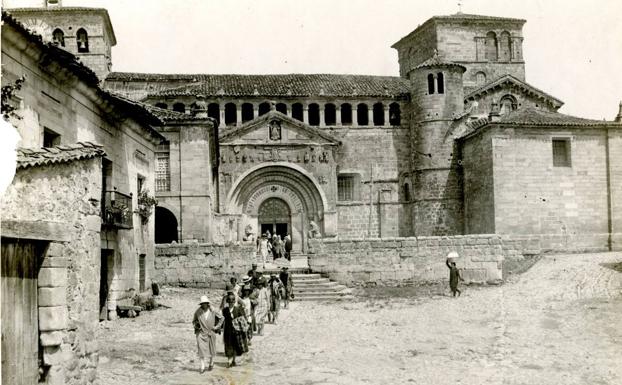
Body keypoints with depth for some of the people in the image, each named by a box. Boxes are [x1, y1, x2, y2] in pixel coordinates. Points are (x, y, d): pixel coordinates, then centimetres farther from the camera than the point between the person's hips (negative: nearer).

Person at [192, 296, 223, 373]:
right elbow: (194, 321, 11)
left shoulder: (212, 312, -5)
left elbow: (221, 318, 8)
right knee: (201, 349, -10)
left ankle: (211, 363, 35)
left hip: (210, 333, 1)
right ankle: (202, 366, -8)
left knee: (211, 349, 12)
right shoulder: (198, 312, -6)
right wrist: (196, 325, -7)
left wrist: (217, 326, 1)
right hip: (201, 333, -1)